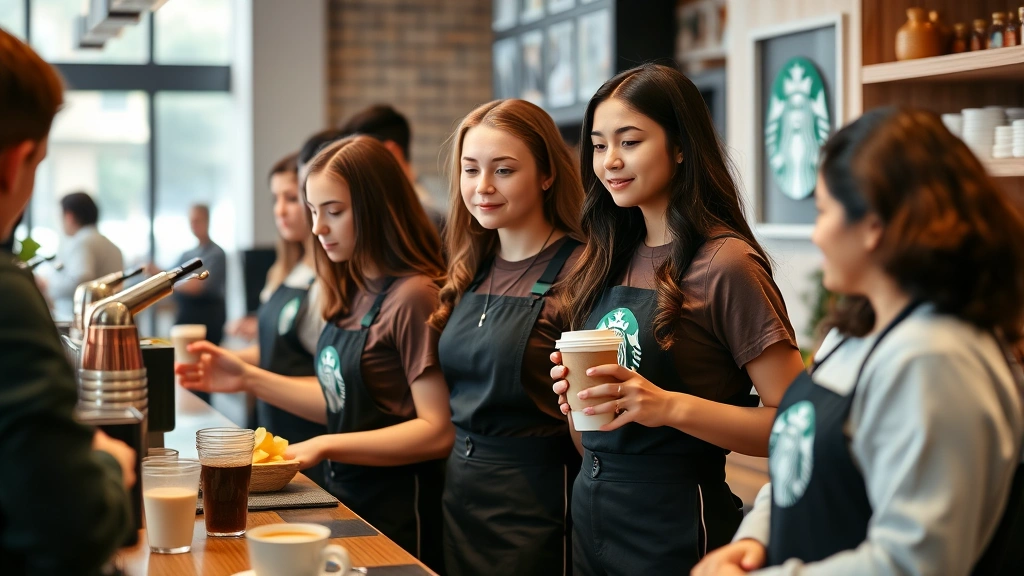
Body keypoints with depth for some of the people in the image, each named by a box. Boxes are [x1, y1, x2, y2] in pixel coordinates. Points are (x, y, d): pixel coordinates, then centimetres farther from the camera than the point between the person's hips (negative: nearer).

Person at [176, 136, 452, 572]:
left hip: (398, 518, -8)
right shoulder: (353, 294, 6)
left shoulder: (413, 296, -19)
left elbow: (437, 432, -21)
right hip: (346, 500, 8)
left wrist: (325, 447, -23)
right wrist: (250, 380, 5)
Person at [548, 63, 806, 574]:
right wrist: (575, 389, -3)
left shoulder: (726, 264, -14)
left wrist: (671, 406, -28)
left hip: (677, 529, -7)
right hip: (591, 515, 7)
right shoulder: (612, 259, 6)